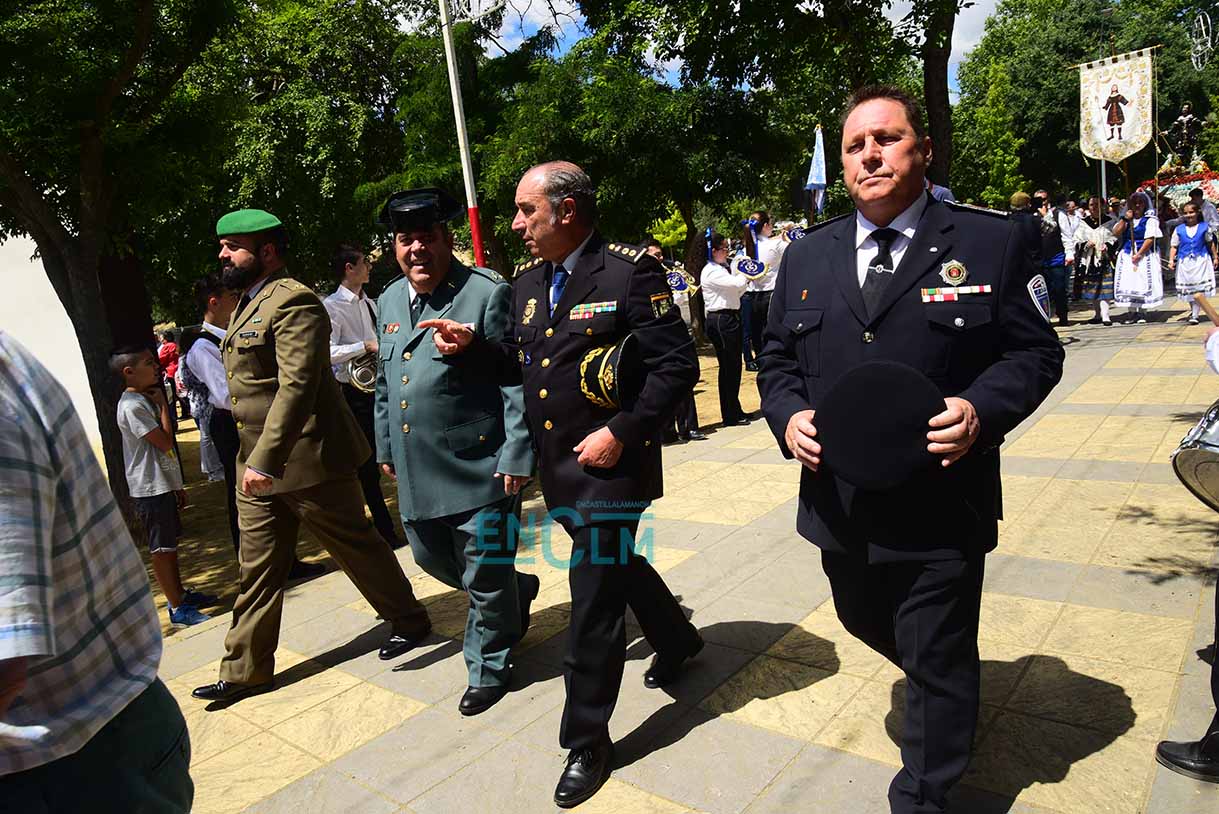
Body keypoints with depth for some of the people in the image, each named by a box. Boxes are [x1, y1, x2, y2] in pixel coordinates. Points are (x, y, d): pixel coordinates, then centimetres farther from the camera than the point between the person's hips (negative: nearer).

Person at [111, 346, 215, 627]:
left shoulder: (146, 400, 12)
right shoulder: (132, 406, -19)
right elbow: (165, 442, -22)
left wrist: (176, 485, 20)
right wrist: (163, 404, -13)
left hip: (163, 484, 10)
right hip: (149, 489, -10)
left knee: (170, 543, 18)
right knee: (161, 549, -1)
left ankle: (180, 593, 30)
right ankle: (177, 609, 6)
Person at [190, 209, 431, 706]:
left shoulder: (293, 302, -16)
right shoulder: (248, 305, 15)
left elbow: (296, 386, -26)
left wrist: (266, 459, -29)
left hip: (306, 458, -9)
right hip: (258, 464, 9)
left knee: (355, 545, 7)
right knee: (258, 568, 13)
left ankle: (409, 621, 27)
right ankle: (245, 671, 24)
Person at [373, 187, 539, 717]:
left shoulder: (488, 294, -11)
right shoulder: (390, 301, 11)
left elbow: (517, 381, -14)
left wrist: (517, 455, -18)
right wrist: (386, 447, 20)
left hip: (479, 469, -7)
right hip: (417, 472, 8)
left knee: (483, 577, 5)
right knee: (432, 557, 22)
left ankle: (487, 670, 29)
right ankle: (518, 592, 47)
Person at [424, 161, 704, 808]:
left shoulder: (629, 271, -13)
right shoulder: (527, 281, 9)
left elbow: (677, 364, -15)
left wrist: (622, 432, -21)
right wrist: (472, 343, -1)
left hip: (610, 465, -7)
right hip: (556, 467, 8)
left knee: (593, 600, -1)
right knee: (618, 564, 24)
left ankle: (586, 742, 18)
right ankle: (678, 641, 52)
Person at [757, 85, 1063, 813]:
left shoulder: (992, 241, -4)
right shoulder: (806, 256, 6)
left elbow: (1036, 351, -2)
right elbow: (778, 359, 10)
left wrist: (983, 407, -21)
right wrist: (788, 416, -10)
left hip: (941, 510, -4)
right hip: (840, 507, 5)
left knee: (940, 667, 10)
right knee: (864, 624, 28)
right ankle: (940, 674, 61)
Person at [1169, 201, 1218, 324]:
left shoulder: (1204, 227, 2)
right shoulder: (1179, 229, 2)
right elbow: (1174, 246, 3)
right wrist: (1171, 260, -8)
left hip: (1201, 260, -1)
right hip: (1185, 262, 1)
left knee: (1199, 288, -6)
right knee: (1188, 288, 11)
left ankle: (1194, 315, -5)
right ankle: (1193, 310, 32)